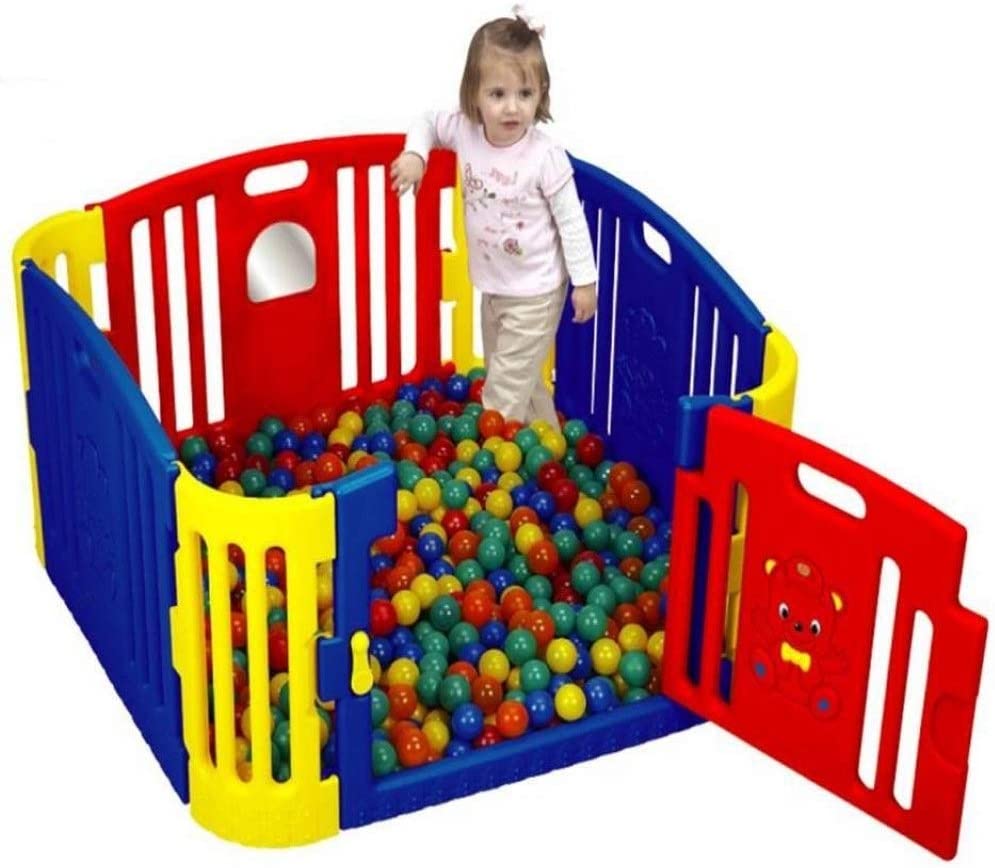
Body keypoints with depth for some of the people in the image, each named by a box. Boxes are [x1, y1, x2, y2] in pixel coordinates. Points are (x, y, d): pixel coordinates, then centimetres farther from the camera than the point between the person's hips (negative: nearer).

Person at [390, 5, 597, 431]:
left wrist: (584, 280, -13)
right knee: (515, 379, 24)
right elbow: (428, 121, 10)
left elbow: (571, 220, -16)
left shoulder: (546, 156, -25)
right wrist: (414, 153, -9)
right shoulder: (466, 132, -11)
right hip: (492, 287, 7)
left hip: (534, 292, -7)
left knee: (506, 391, -2)